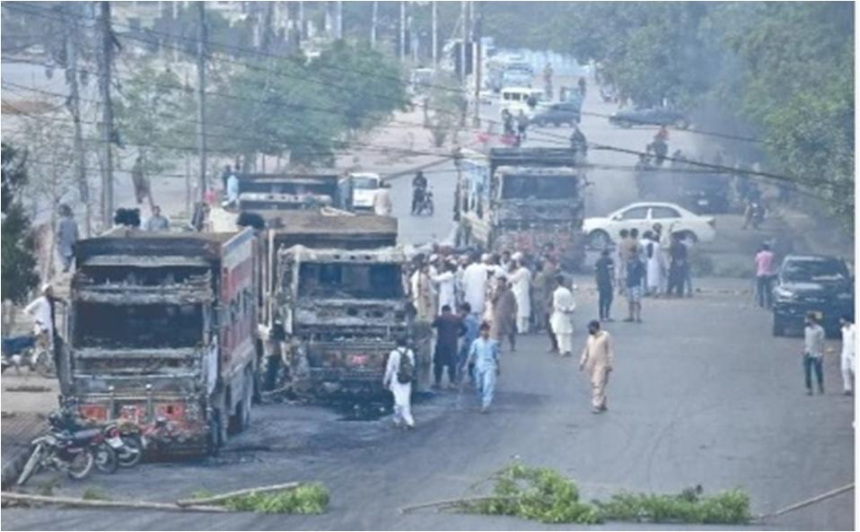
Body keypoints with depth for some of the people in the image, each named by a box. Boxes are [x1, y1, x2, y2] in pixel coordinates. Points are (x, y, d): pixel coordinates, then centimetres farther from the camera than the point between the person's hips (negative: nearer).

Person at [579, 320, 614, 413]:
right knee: (594, 385, 10)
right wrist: (582, 363, 13)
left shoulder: (605, 336, -9)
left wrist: (609, 365, -12)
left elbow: (610, 351, -9)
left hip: (602, 365, -7)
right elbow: (586, 351, 17)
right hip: (592, 365, 7)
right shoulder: (590, 337, 11)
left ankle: (597, 406, -13)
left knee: (599, 385, -12)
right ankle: (602, 405, 19)